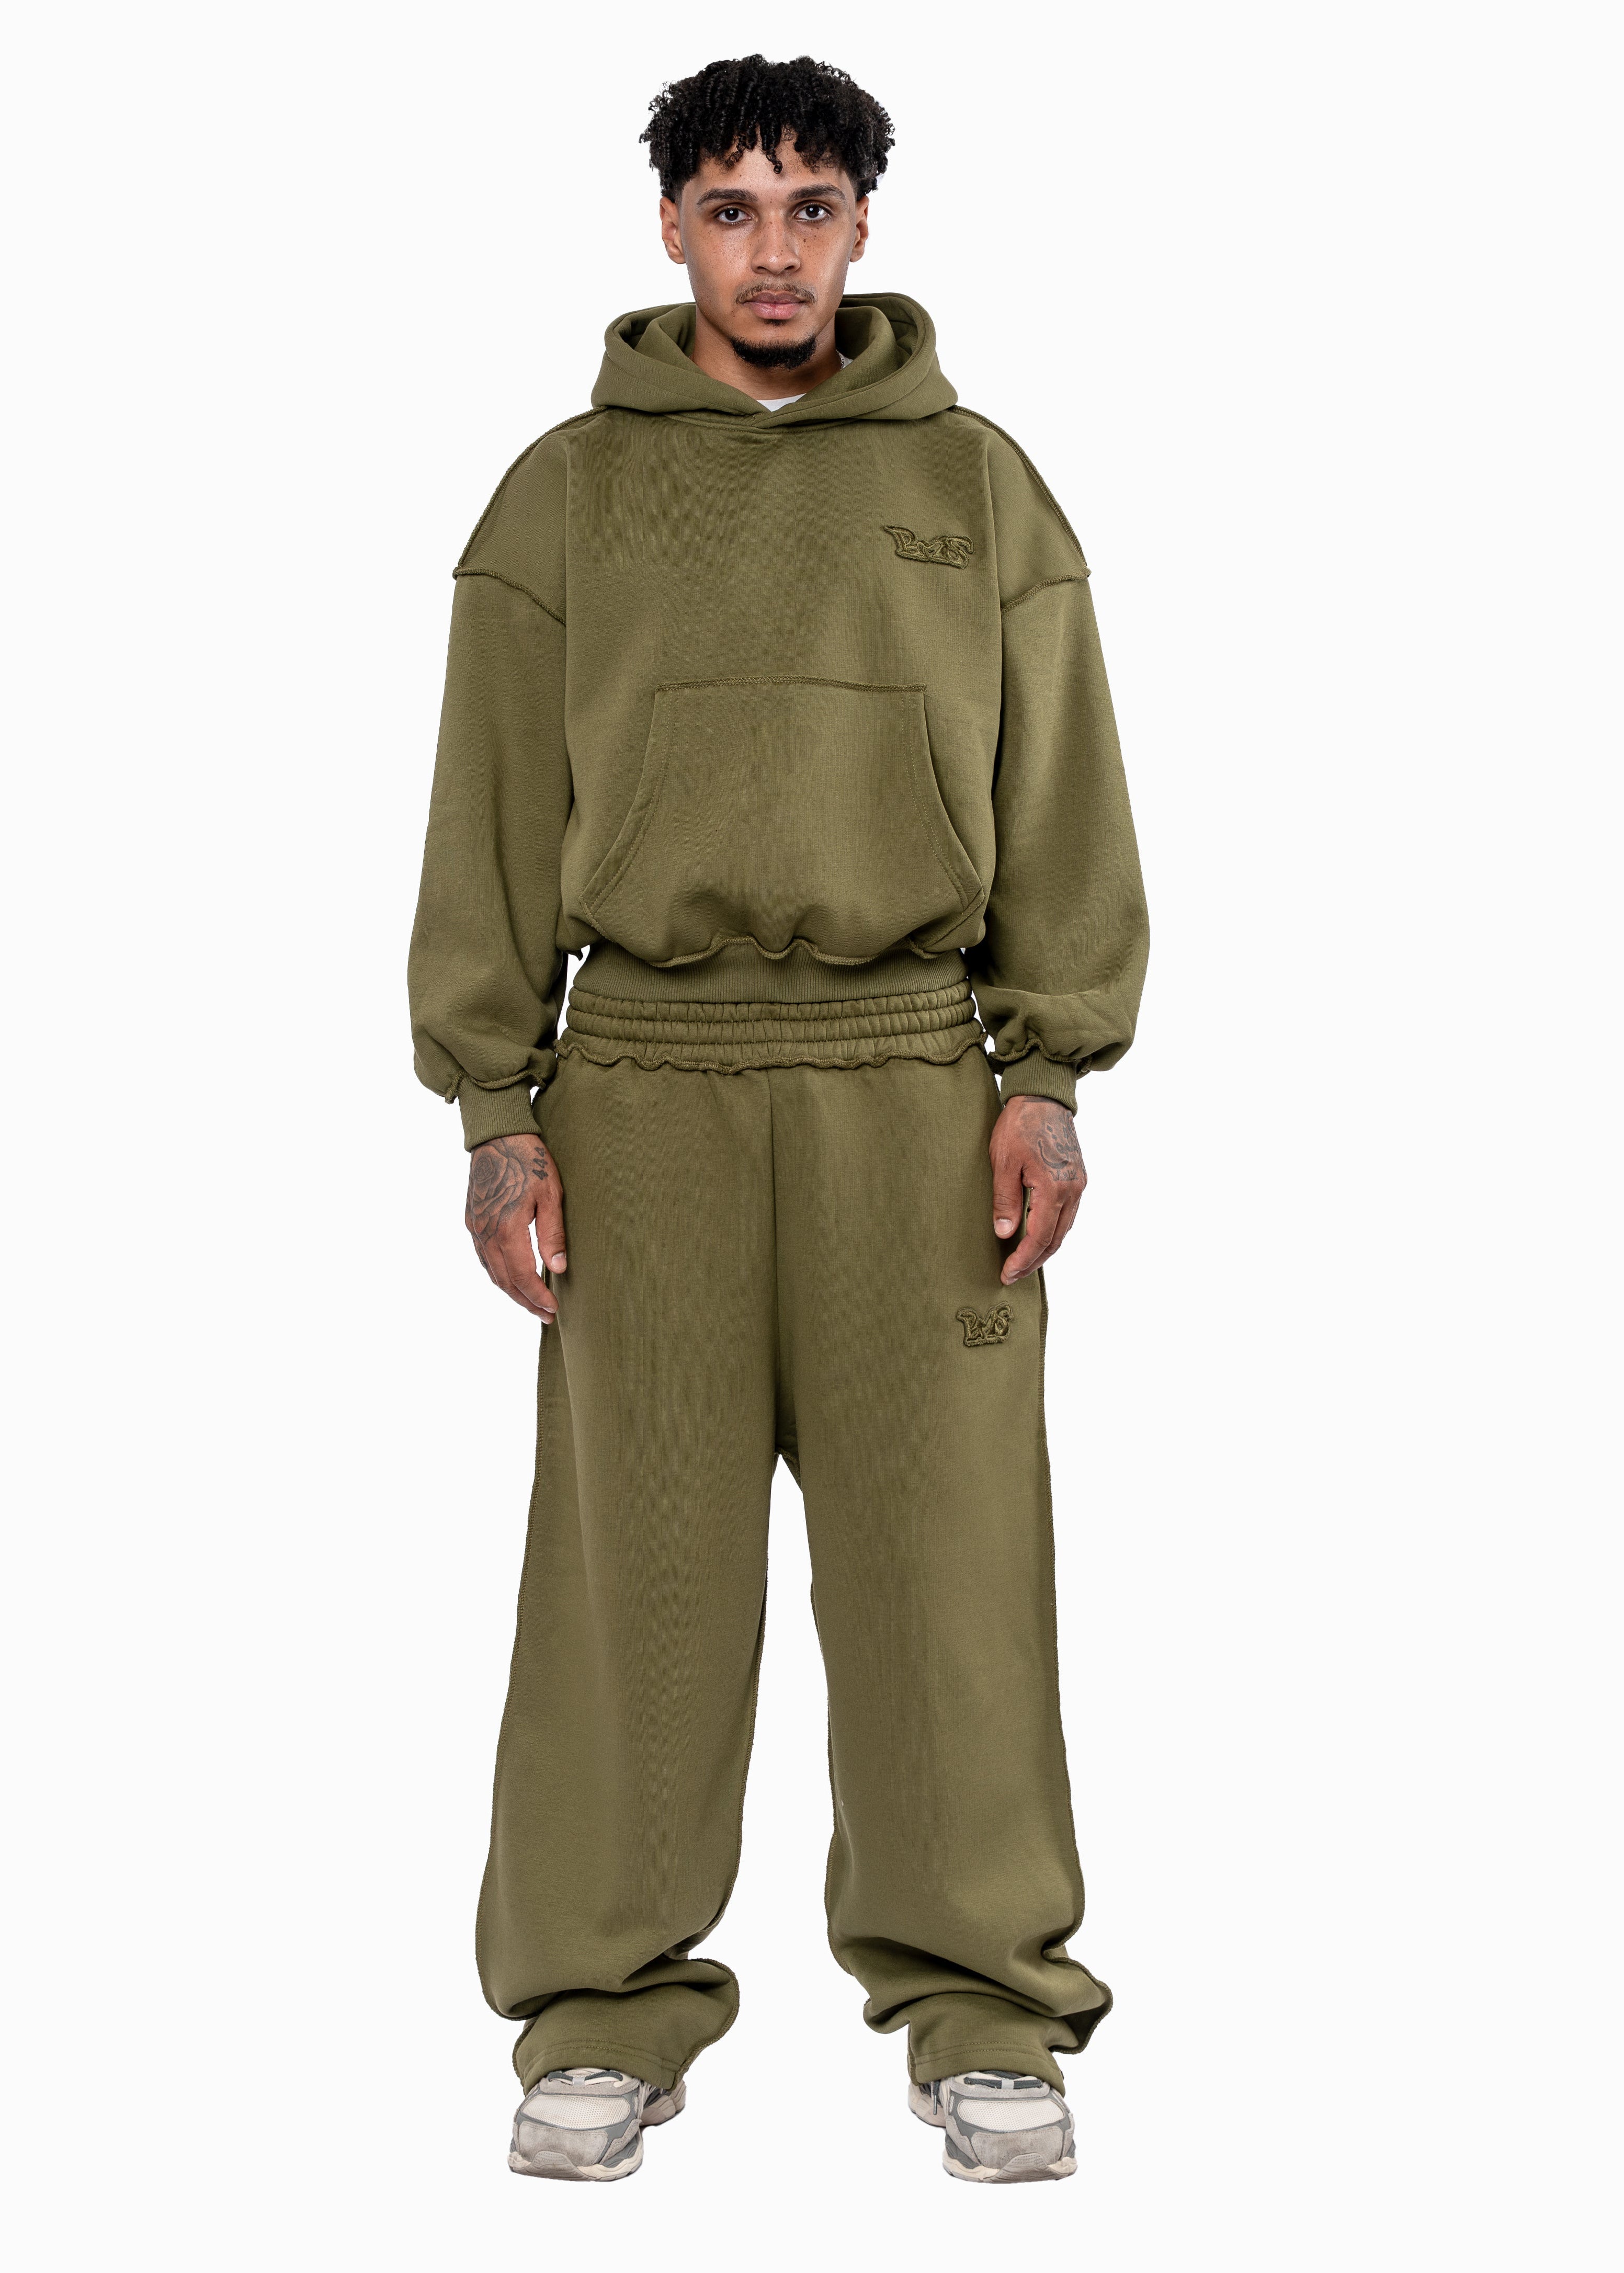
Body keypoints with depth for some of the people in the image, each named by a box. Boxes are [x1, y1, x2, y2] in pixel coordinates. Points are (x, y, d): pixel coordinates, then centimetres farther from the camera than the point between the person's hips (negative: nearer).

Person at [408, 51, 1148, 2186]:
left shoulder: (976, 484, 9)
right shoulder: (566, 494, 8)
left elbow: (1060, 801, 8)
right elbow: (492, 817, 6)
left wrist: (1050, 1076, -1)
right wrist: (498, 1109, 0)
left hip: (916, 1079, 0)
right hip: (645, 1079, 0)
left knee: (947, 1551, 2)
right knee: (634, 1553, 3)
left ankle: (983, 2001, 14)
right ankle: (613, 2003, 15)